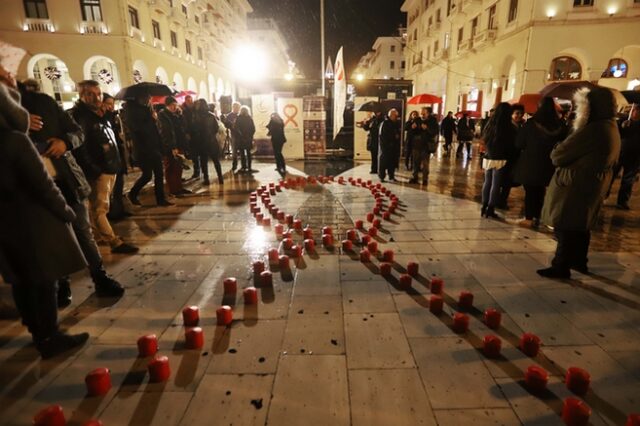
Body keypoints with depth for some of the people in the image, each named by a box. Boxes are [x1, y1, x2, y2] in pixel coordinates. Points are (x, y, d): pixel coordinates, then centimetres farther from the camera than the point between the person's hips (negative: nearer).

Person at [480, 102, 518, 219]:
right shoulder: (509, 127, -11)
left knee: (487, 182, 11)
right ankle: (490, 209, 3)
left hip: (488, 157, 5)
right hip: (500, 159, -5)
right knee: (495, 184, 0)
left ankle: (484, 207, 14)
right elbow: (512, 144, -4)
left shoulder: (490, 124, 3)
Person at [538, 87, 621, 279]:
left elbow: (558, 156, -18)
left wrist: (557, 149, 5)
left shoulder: (593, 130, -22)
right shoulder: (611, 128, 10)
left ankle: (561, 267, 6)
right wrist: (563, 151, 9)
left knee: (566, 228, -2)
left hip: (575, 187, -10)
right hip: (592, 186, 10)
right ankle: (579, 262, 33)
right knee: (581, 226, 20)